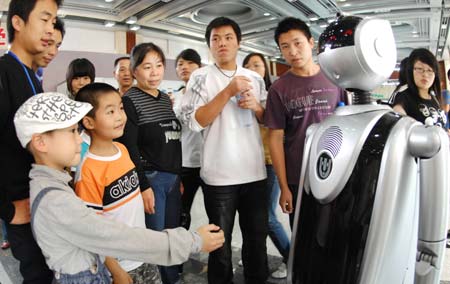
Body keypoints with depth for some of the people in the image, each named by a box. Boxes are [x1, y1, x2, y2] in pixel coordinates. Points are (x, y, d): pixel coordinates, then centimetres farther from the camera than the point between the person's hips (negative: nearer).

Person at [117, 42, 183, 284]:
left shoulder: (166, 98, 12)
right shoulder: (129, 101, -8)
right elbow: (129, 148, -14)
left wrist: (179, 177, 16)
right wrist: (143, 186, -17)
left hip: (172, 177, 7)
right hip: (150, 179, -6)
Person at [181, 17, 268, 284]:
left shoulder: (255, 78, 9)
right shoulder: (201, 77, -2)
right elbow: (195, 121, -12)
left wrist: (256, 106, -6)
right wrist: (228, 92, -18)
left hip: (255, 172, 4)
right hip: (219, 175, -3)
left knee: (257, 235, 18)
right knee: (220, 239, 12)